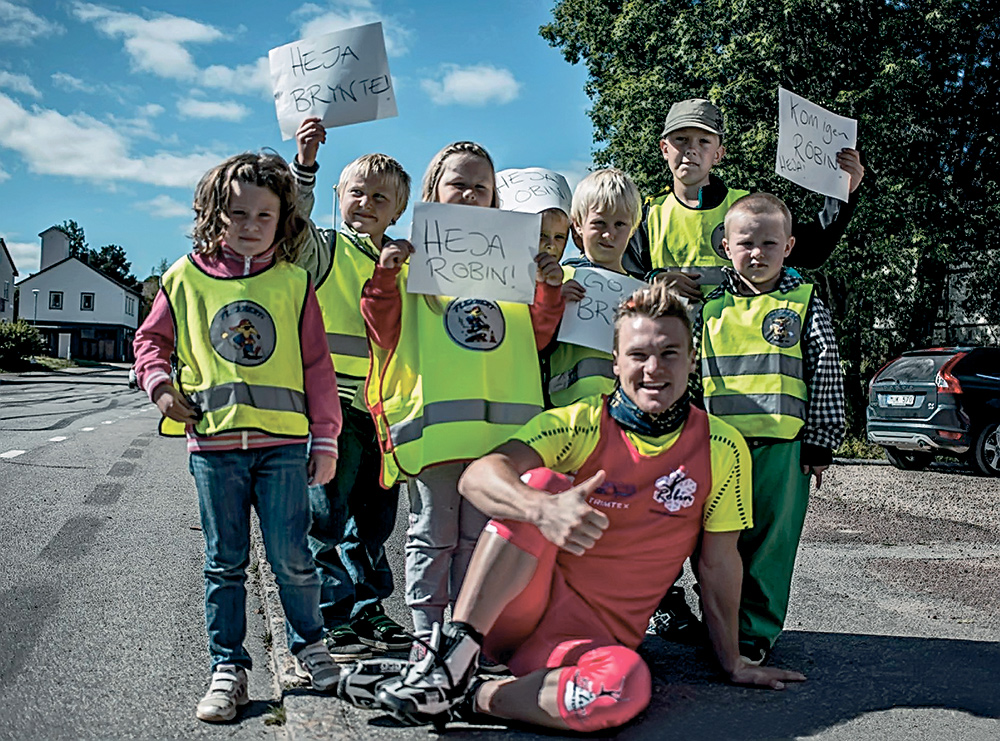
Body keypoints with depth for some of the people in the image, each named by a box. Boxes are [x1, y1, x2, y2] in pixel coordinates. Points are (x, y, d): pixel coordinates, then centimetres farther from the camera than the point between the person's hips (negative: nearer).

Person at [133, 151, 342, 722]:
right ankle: (228, 668, 21)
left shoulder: (294, 282, 4)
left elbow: (317, 365, 4)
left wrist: (325, 439, 3)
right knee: (225, 563, 9)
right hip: (213, 442, 1)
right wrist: (160, 385, 1)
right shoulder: (186, 278, 7)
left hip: (283, 443, -1)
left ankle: (309, 644, 27)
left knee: (291, 557, 2)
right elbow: (152, 340, 19)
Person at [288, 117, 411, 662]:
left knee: (374, 518, 14)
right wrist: (305, 163, -33)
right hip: (332, 403, -5)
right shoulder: (325, 249, 0)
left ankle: (368, 610, 26)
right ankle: (335, 621, 10)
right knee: (327, 517, -1)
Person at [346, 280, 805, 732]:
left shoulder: (722, 449, -1)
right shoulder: (578, 423, -6)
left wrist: (732, 664, 11)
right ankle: (450, 658, -27)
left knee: (626, 686, -36)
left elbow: (719, 562, 7)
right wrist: (544, 510, -43)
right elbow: (478, 477, -22)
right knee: (543, 482, -26)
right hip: (518, 608, 0)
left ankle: (465, 699, -17)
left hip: (595, 633, 1)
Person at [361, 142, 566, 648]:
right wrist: (384, 278, -17)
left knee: (481, 536, 11)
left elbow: (533, 337, 16)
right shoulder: (411, 258, 5)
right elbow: (384, 331, -3)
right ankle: (427, 634, 16)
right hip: (433, 423, -3)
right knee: (433, 536, 4)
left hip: (498, 427, 4)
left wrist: (550, 291, 1)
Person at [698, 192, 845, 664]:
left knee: (769, 541, 3)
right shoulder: (710, 306, 8)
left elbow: (826, 376, 3)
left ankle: (756, 631, 16)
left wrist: (820, 443, -1)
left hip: (782, 445, -2)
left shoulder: (805, 303, 3)